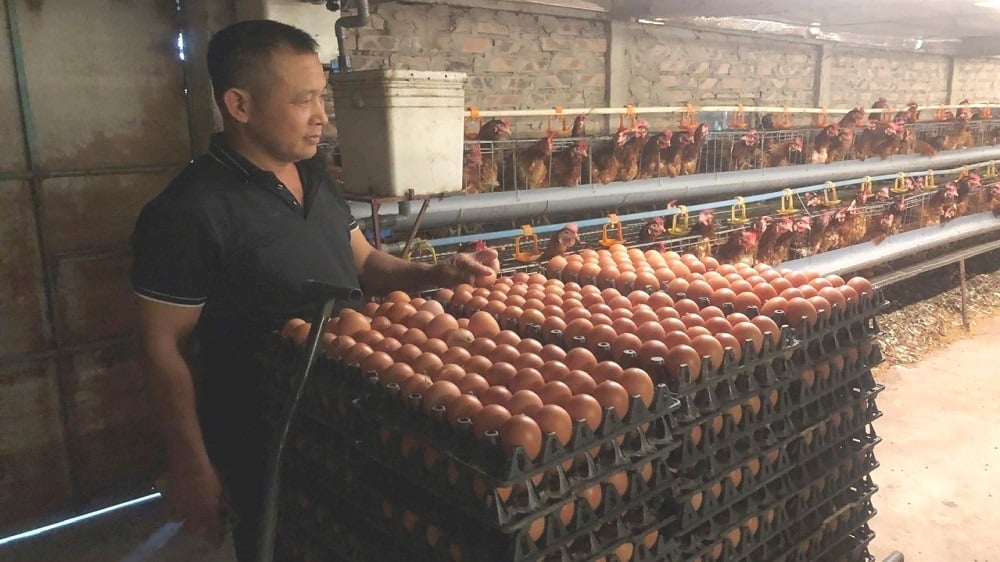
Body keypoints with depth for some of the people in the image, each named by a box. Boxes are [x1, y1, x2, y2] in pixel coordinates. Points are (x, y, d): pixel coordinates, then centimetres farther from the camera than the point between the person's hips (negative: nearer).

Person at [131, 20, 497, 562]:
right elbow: (164, 348, -18)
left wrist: (437, 273, -9)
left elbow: (364, 263, 9)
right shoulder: (188, 211, -23)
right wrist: (193, 467, -14)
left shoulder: (314, 177, 1)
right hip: (261, 444, -7)